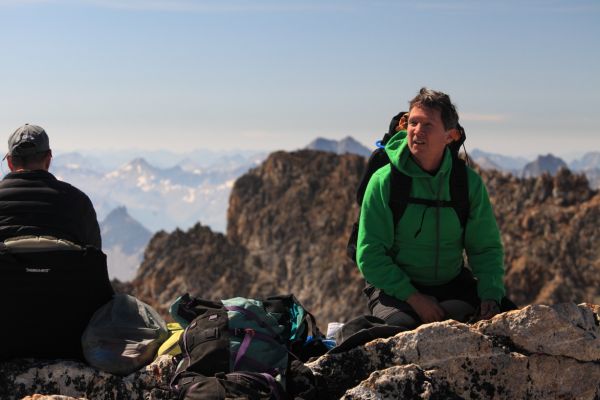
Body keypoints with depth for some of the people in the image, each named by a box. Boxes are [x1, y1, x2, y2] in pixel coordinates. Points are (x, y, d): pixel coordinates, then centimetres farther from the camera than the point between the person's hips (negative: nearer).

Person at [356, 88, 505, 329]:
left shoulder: (469, 182, -1)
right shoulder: (384, 181, -10)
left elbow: (486, 248, 7)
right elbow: (370, 256, -10)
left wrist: (490, 295, -12)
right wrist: (413, 298, -19)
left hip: (454, 286, 3)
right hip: (394, 288, -3)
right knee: (402, 326, -32)